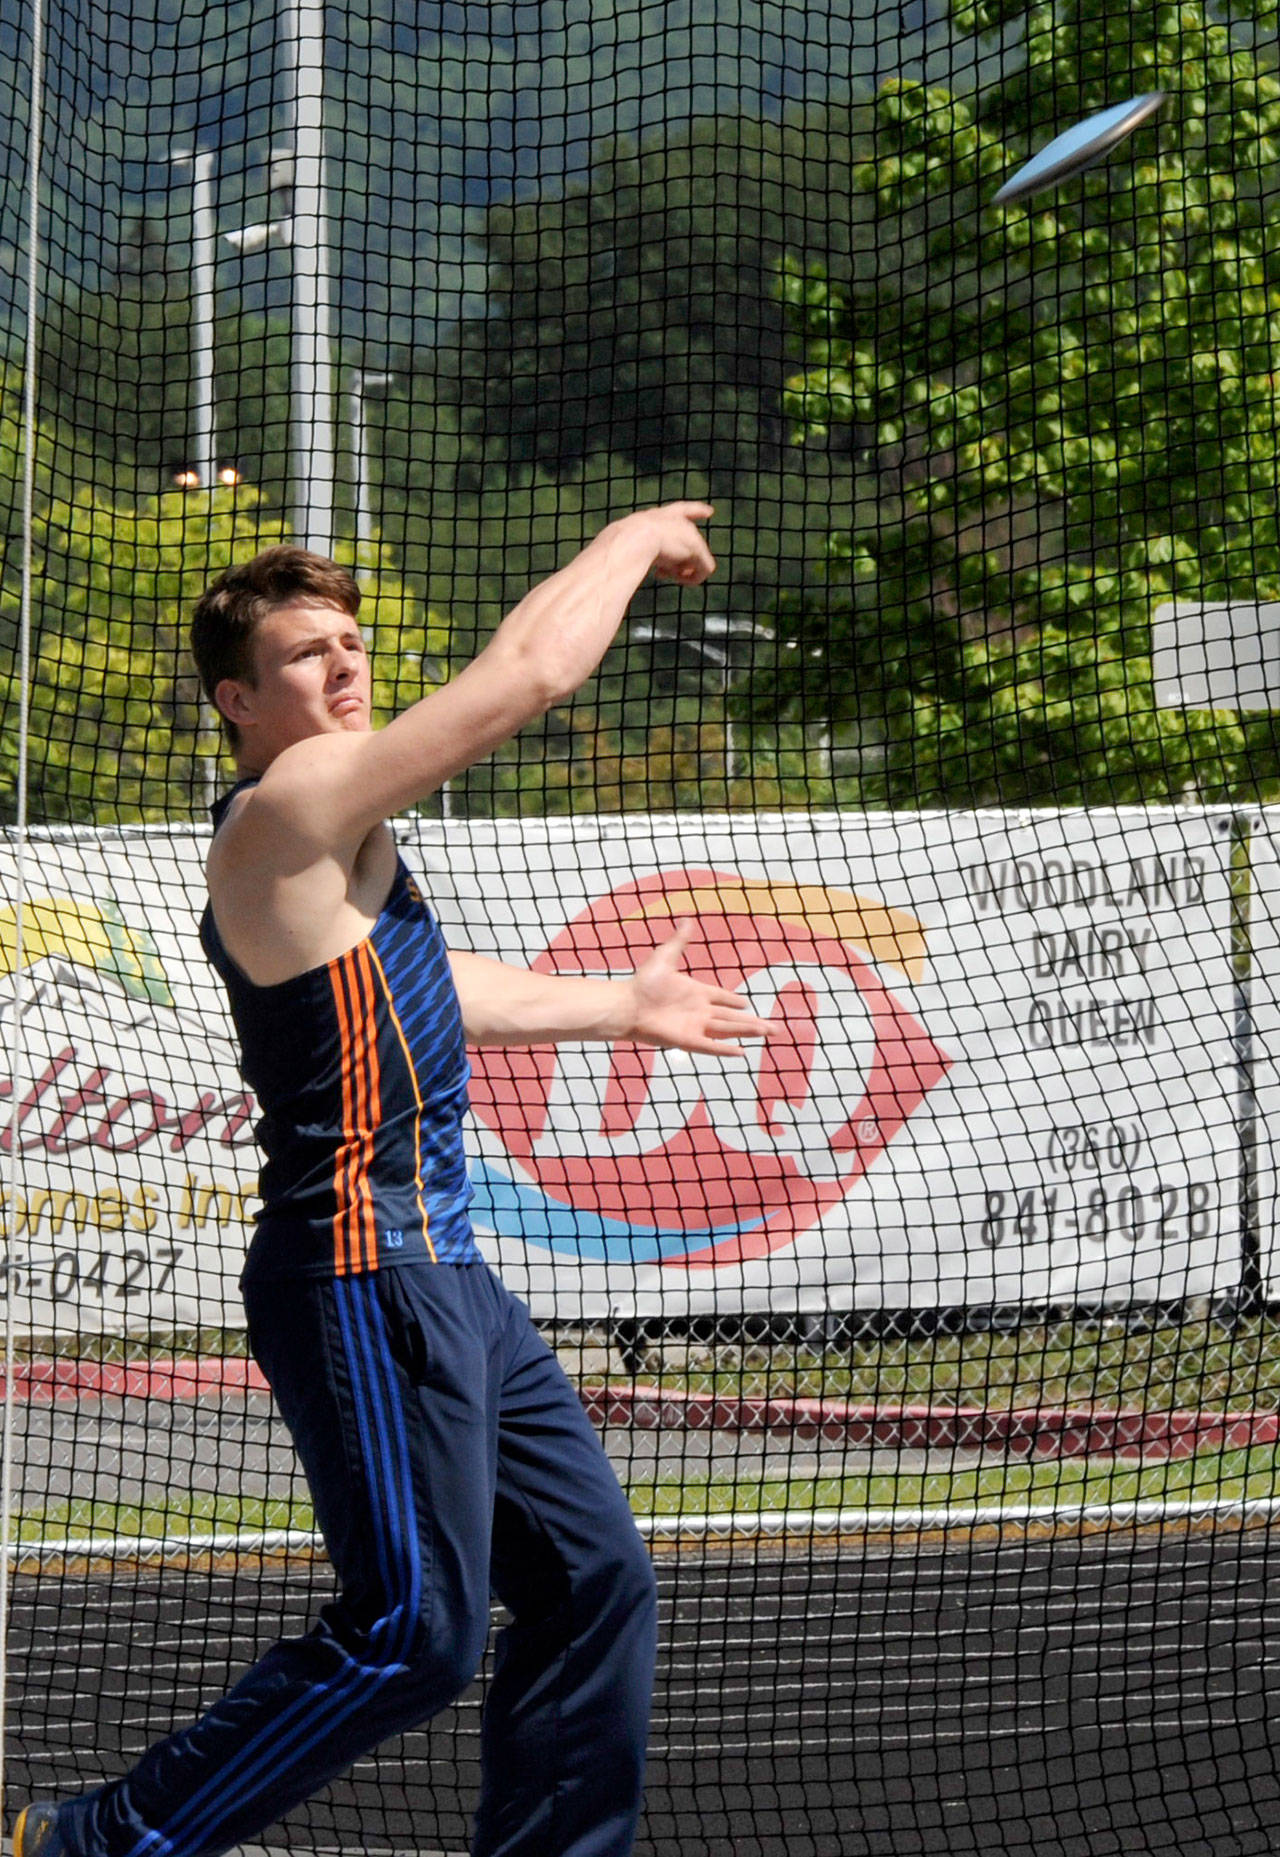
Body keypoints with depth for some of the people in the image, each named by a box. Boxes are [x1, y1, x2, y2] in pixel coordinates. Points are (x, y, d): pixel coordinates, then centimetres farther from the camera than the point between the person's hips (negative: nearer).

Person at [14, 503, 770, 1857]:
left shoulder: (321, 836, 18)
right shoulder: (292, 806, -14)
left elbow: (425, 995, 35)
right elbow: (528, 670, -15)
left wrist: (623, 1008, 45)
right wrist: (631, 540, 2)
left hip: (441, 1276, 11)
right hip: (364, 1276, -11)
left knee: (594, 1582, 10)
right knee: (413, 1632, -12)